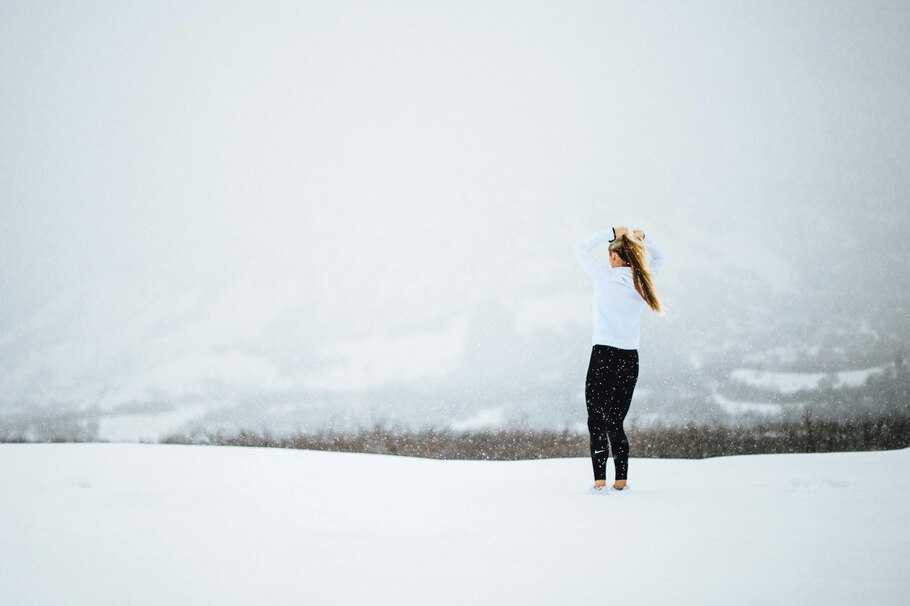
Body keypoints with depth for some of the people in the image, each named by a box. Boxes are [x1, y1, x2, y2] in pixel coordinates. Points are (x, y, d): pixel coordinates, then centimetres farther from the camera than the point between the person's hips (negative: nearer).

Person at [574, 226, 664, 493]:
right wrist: (642, 238, 10)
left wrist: (611, 234, 4)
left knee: (597, 422, -1)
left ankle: (600, 481, -9)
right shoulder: (643, 282, 4)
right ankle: (621, 480, 10)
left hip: (603, 357, -5)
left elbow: (581, 249, 5)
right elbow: (658, 258, 25)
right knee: (615, 422, 13)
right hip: (630, 360, 5)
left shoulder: (605, 278, -8)